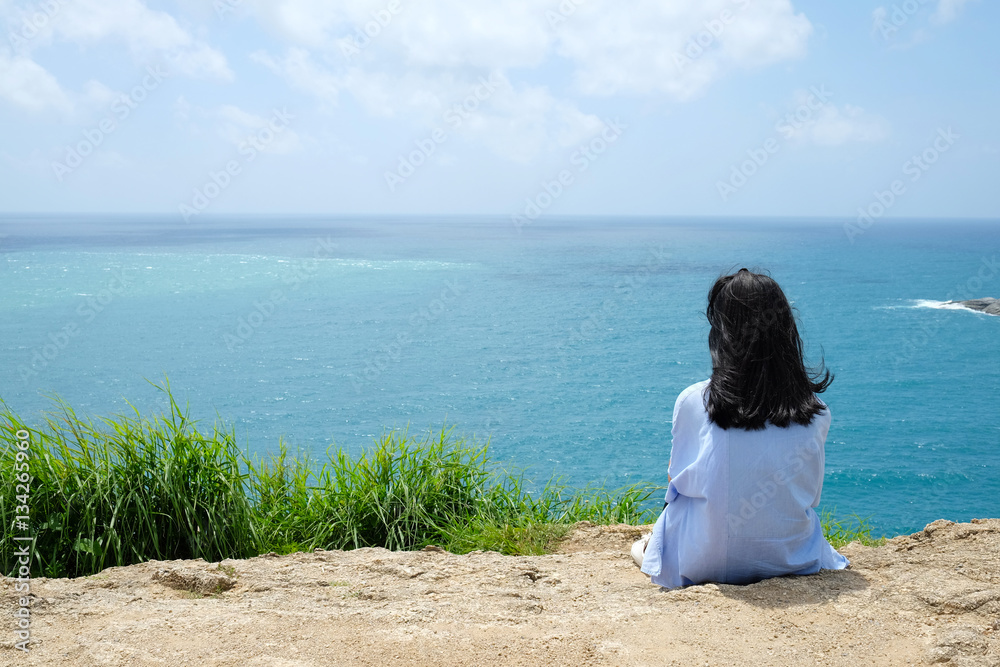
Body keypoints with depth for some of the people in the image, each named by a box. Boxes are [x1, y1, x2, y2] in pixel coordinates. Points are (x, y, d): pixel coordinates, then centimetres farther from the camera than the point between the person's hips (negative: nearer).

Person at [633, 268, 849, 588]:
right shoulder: (816, 412, -11)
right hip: (792, 559, 2)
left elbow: (677, 482, -1)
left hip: (706, 564, -2)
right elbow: (811, 494, 5)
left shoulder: (693, 402, -17)